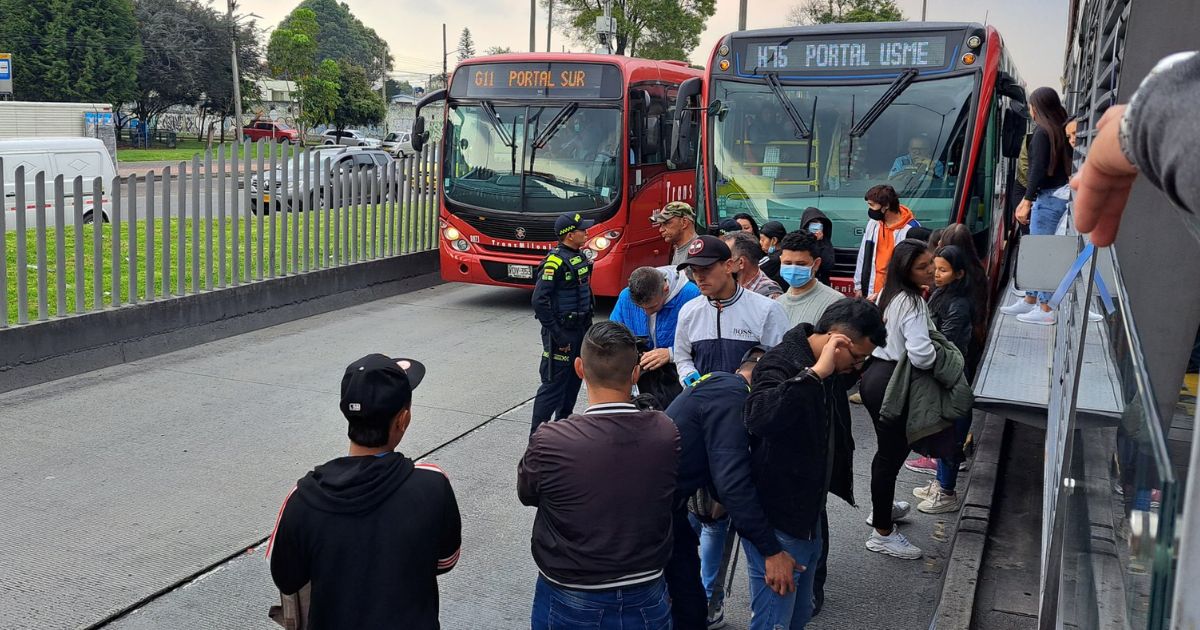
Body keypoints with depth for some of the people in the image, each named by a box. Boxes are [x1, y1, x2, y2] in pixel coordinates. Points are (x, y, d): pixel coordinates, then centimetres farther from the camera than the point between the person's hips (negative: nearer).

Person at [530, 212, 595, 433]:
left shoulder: (580, 257, 10)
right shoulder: (555, 261, -19)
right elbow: (539, 301, -23)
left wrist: (587, 324, 16)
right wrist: (557, 336, -21)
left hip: (579, 329, 9)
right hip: (561, 332, -9)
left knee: (574, 380, 18)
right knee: (553, 383, -6)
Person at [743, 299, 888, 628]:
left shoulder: (828, 371, 8)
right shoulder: (782, 363, -20)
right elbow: (759, 418, -42)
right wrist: (816, 373, -38)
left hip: (809, 517, 9)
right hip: (777, 523, -9)